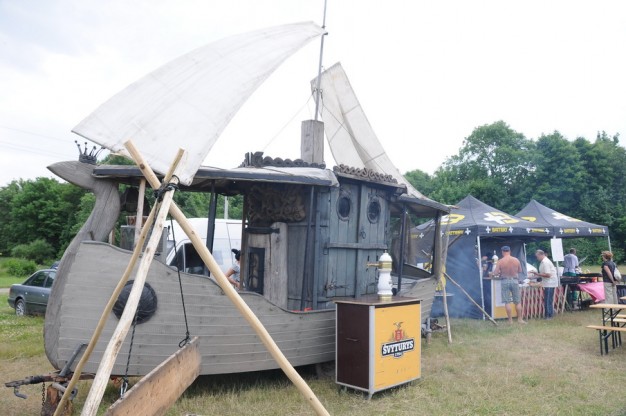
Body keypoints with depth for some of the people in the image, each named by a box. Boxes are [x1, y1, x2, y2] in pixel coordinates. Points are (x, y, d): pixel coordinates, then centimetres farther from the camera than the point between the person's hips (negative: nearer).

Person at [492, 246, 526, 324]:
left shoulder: (500, 261, -8)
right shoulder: (516, 260, -1)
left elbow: (495, 273, -10)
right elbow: (520, 271, 11)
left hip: (505, 281, -2)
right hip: (515, 281, 2)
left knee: (507, 302, 4)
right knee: (517, 301, 12)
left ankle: (510, 320, 5)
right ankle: (519, 319, 17)